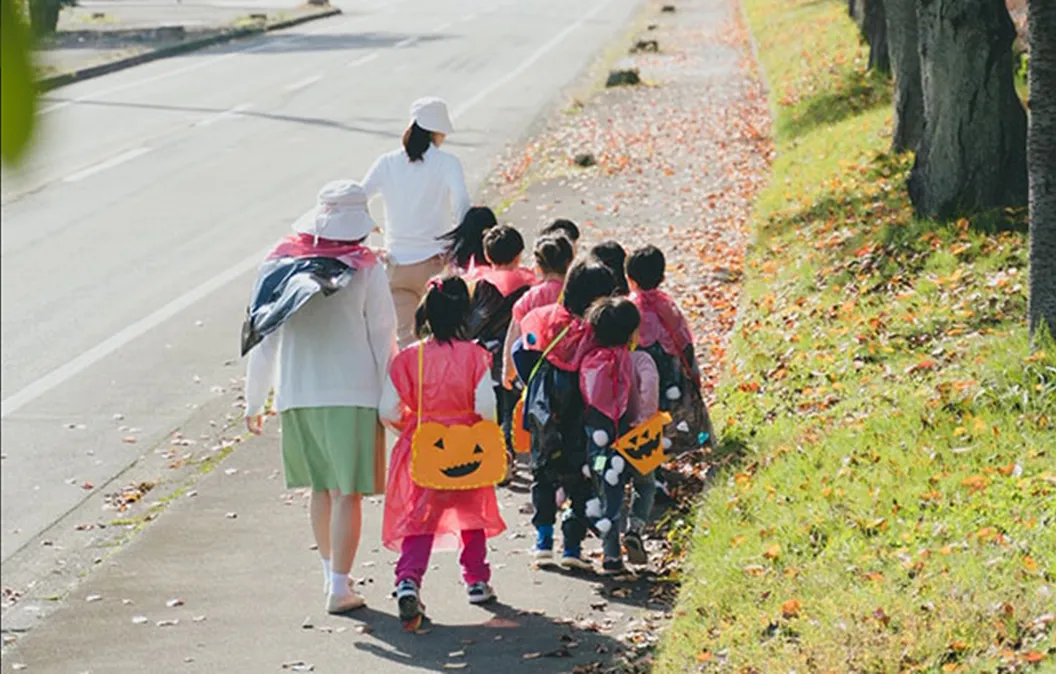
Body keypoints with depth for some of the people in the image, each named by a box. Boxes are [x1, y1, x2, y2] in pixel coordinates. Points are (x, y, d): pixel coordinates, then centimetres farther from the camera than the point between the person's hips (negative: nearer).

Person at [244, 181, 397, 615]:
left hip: (297, 395, 4)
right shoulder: (366, 270, -6)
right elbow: (383, 336, -4)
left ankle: (331, 572, 32)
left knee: (321, 487, 19)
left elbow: (262, 338, 6)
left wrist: (254, 401, 14)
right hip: (353, 393, -4)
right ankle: (339, 587, -3)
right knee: (347, 492, 0)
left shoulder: (281, 266, 3)